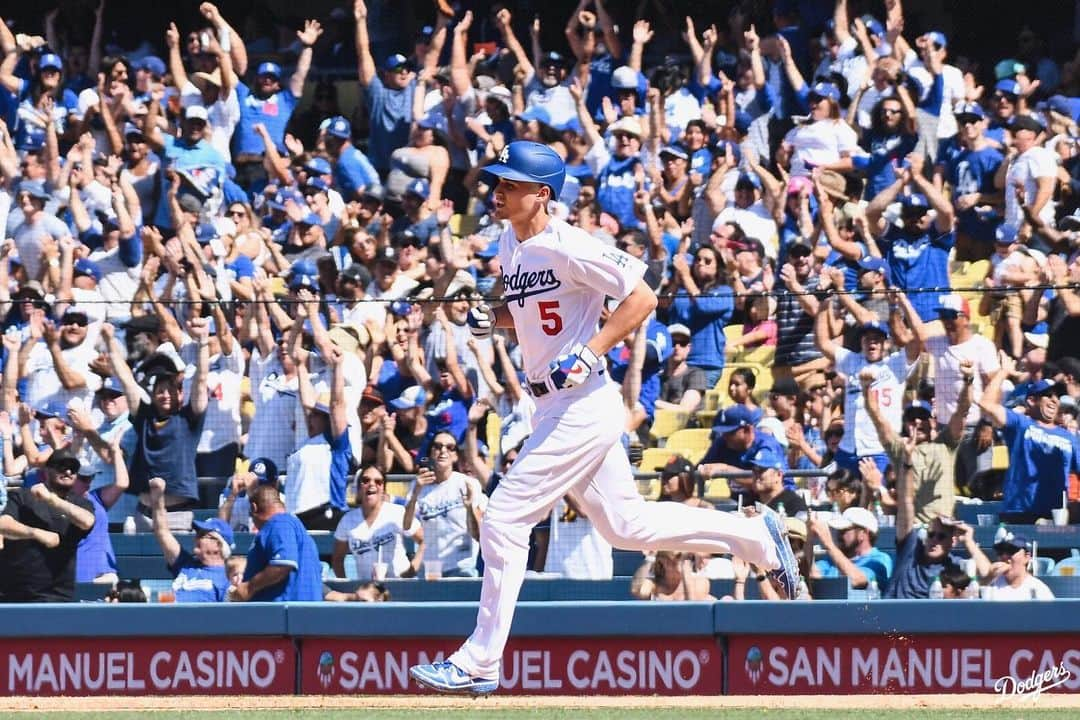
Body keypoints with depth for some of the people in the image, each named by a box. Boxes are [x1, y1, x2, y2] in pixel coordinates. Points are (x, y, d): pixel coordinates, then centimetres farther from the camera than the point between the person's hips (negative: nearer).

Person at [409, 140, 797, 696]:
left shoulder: (567, 248, -17)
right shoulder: (511, 244, 10)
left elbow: (641, 298, -16)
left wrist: (588, 353, -23)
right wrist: (491, 319, 3)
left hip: (583, 405, -10)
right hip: (555, 409, 10)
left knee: (504, 521, -11)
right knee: (625, 524, 17)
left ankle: (479, 664, -6)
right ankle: (757, 537, 28)